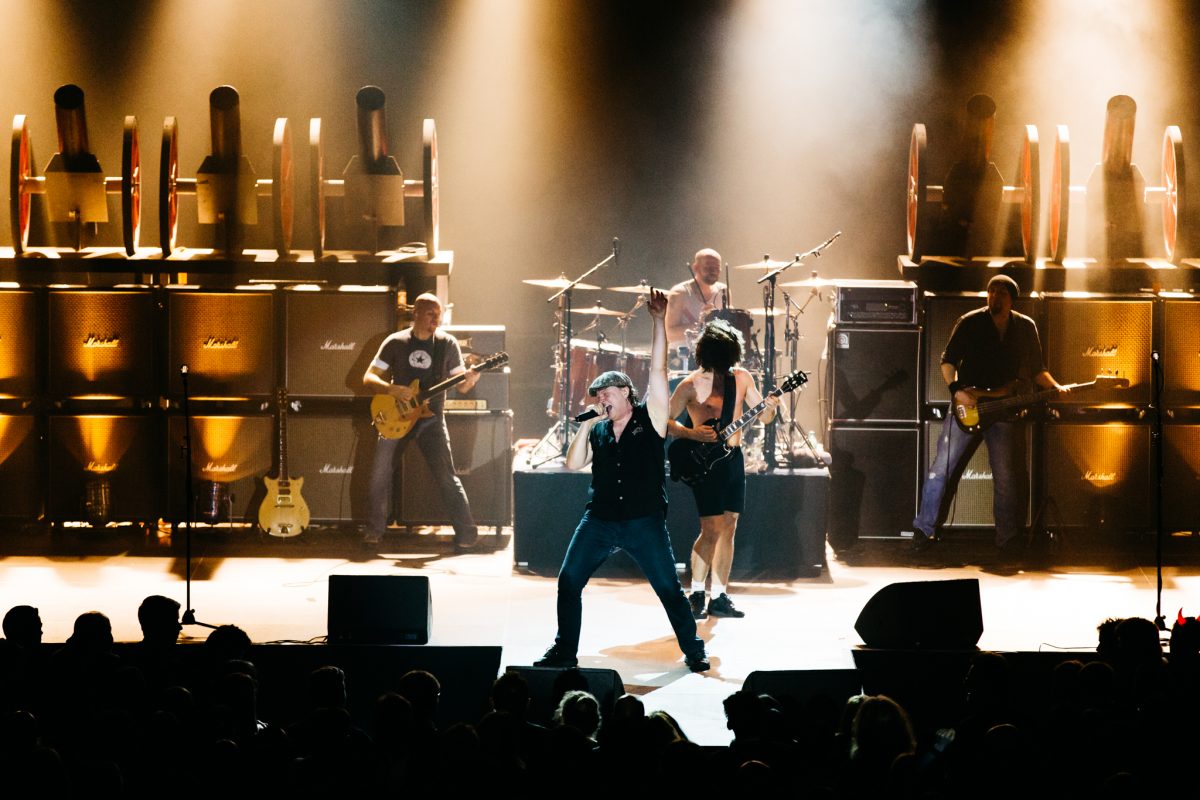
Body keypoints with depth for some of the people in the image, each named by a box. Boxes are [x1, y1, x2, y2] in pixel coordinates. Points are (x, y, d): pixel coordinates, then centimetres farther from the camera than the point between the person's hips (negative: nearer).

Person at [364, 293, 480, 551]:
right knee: (380, 474, 0)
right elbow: (368, 377, 1)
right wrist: (391, 389, -18)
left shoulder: (447, 344, 1)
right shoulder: (395, 343, 0)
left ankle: (466, 534, -11)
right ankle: (375, 530, 15)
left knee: (446, 476, -12)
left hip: (430, 416, -1)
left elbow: (460, 386, 3)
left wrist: (469, 381, -21)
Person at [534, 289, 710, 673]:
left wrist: (659, 321, -13)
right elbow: (573, 464, 2)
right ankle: (564, 651, 10)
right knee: (568, 581, -1)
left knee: (669, 588, -2)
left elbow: (658, 369, -7)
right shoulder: (597, 432, 11)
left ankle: (694, 651, 11)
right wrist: (586, 425, -5)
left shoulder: (649, 419, -1)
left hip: (644, 522, -4)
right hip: (599, 521, 4)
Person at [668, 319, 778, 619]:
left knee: (728, 529, 6)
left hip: (733, 459, 5)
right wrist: (692, 433, -21)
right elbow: (666, 422, -6)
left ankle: (719, 598, 11)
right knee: (711, 530, -9)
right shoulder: (691, 385, -9)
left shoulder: (741, 378, 5)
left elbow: (763, 416, 9)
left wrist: (770, 407, -14)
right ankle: (696, 596, 1)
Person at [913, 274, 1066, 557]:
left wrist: (1055, 387, -4)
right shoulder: (970, 323, -2)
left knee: (1007, 477, -1)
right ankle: (924, 529, 5)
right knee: (942, 468, -4)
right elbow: (948, 360, 0)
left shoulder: (1026, 328, 7)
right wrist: (956, 390, -15)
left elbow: (1036, 369, 13)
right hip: (967, 405, -2)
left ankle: (1008, 539, 9)